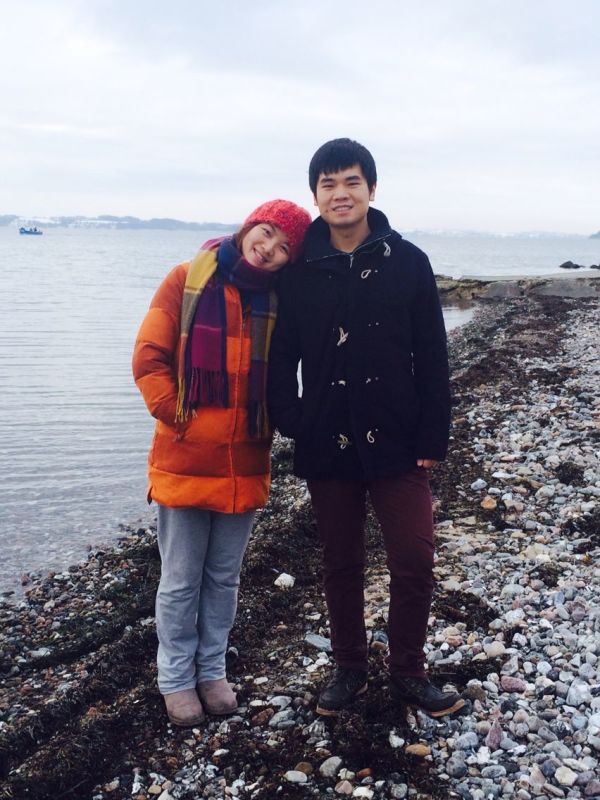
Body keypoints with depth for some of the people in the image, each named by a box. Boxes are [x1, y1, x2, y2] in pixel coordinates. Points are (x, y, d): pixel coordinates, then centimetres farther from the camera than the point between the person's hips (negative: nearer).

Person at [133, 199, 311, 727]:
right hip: (185, 461, -3)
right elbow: (149, 358, -7)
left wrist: (268, 427, 0)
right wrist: (177, 416, -13)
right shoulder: (186, 281, -5)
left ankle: (213, 670, 33)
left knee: (224, 578, 16)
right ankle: (176, 678, 25)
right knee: (181, 580, 8)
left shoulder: (276, 300, 4)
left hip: (246, 465, 3)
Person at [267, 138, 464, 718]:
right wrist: (291, 423, -6)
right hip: (327, 447, 1)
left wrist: (432, 437, -4)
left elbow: (432, 359, -1)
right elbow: (281, 357, 4)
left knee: (414, 561, 0)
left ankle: (407, 673, 22)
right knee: (341, 564, 13)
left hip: (397, 444, -1)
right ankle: (350, 669, 31)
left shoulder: (408, 262, -2)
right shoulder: (299, 271, 0)